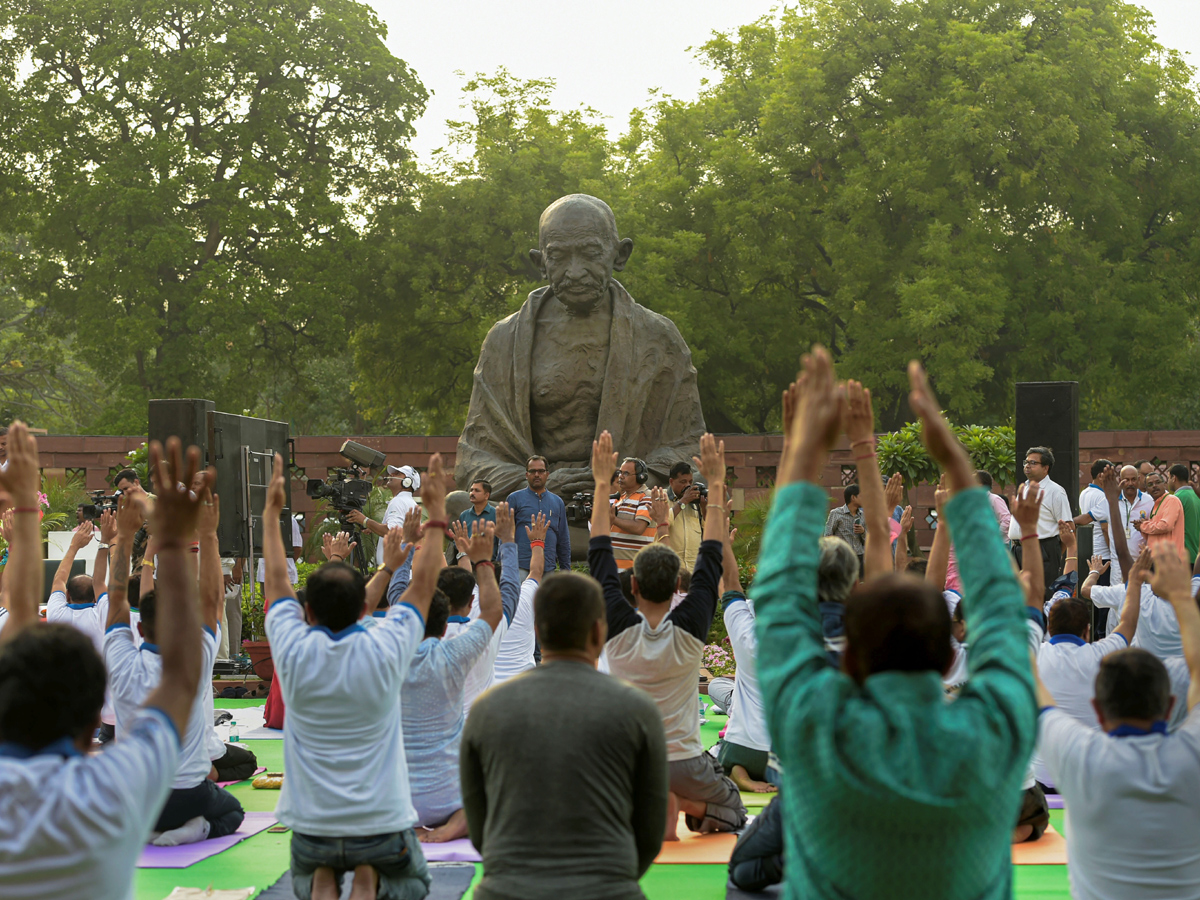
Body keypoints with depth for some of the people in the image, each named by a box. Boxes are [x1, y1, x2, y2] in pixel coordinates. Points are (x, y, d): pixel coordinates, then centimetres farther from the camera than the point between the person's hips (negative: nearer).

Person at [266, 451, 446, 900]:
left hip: (311, 825, 2)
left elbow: (277, 581, 5)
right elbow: (423, 585, 0)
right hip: (381, 821, -1)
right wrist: (436, 517, 10)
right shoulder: (384, 652, -15)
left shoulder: (294, 653, -12)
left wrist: (271, 514, 17)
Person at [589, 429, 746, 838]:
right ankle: (686, 804, -3)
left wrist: (602, 483, -1)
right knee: (734, 811, 27)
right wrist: (715, 485, -1)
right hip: (683, 763, 0)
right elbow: (711, 559, -6)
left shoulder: (618, 629, -14)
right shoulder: (690, 629, -16)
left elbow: (599, 558, -5)